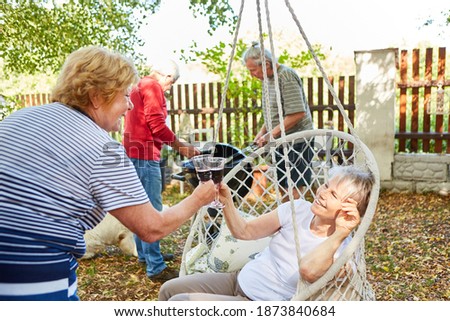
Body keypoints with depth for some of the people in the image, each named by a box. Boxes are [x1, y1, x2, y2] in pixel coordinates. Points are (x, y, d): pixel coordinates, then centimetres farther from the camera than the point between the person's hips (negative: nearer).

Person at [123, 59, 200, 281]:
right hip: (145, 156, -11)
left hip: (134, 153, 11)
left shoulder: (138, 86, 23)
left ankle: (144, 254, 28)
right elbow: (156, 124, -18)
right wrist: (181, 147, -11)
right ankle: (155, 268, -5)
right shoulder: (152, 87, -8)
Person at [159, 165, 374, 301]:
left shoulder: (342, 247, -16)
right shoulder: (299, 209, -3)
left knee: (179, 303, -14)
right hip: (239, 279, 6)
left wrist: (339, 233, -36)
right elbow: (244, 231, -1)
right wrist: (226, 200, -15)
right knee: (169, 290, 5)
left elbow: (309, 270, -40)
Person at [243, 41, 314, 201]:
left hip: (296, 140, -9)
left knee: (293, 190, -8)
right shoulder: (268, 78, 12)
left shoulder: (286, 76, -17)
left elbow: (297, 114, -24)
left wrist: (271, 134, -20)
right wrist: (262, 132, 7)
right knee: (282, 186, 13)